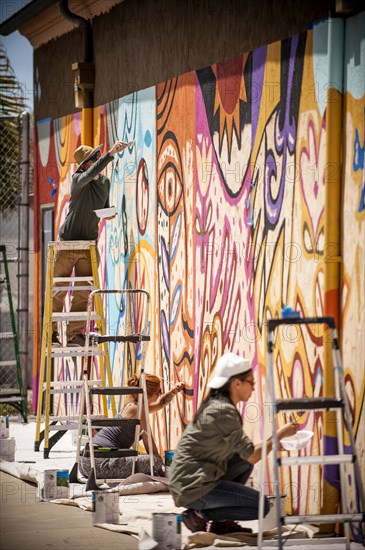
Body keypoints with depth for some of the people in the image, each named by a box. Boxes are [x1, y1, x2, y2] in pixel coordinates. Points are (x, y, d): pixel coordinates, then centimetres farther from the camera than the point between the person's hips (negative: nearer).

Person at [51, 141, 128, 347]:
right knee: (59, 290, 0)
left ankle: (75, 334, 8)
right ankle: (52, 333, 9)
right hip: (67, 243, -5)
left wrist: (108, 213, -4)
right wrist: (112, 153, -44)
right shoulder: (79, 179, -12)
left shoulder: (105, 182, 7)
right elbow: (92, 173, -35)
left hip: (89, 244, 5)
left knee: (83, 292, 2)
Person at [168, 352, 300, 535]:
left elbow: (243, 451, 17)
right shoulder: (223, 411, -16)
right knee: (261, 506, -9)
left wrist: (273, 442, 7)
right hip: (193, 487, -10)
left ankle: (221, 521, 13)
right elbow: (252, 456, -17)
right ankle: (200, 516, -6)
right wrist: (280, 434, -8)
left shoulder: (216, 404, 13)